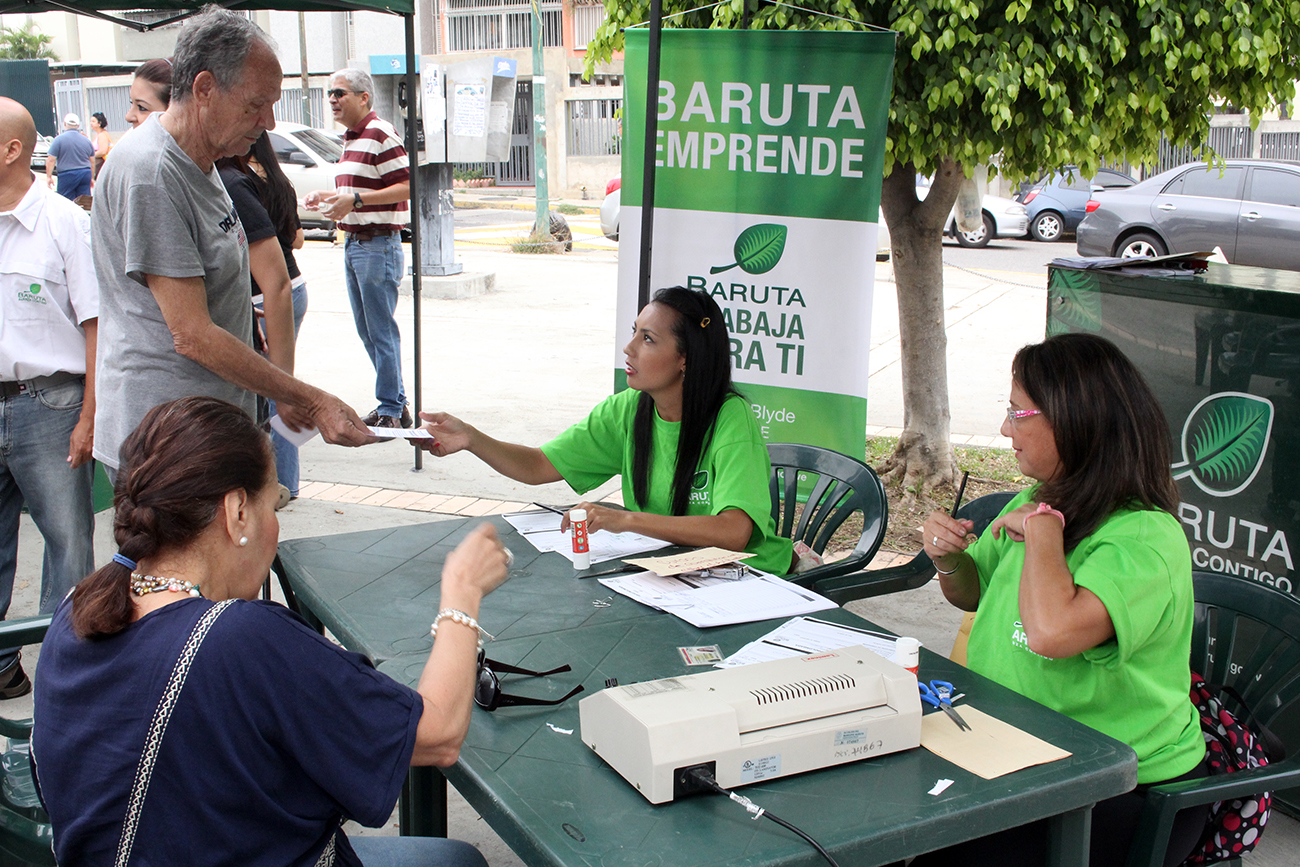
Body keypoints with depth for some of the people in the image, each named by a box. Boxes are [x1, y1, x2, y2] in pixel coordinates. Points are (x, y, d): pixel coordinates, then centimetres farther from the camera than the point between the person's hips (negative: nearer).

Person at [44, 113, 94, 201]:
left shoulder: (59, 139, -6)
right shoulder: (86, 140, 8)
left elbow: (51, 160, -8)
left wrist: (49, 176, 0)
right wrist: (91, 178, 23)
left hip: (67, 175, -4)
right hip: (85, 173, 4)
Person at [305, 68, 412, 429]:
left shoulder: (380, 134, -12)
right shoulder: (350, 138, 17)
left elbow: (406, 186, -20)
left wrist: (355, 201, -23)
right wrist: (328, 197, 11)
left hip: (378, 245, -10)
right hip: (353, 244, 10)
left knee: (382, 331, -4)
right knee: (366, 331, 13)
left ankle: (390, 410, 4)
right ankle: (397, 403, 21)